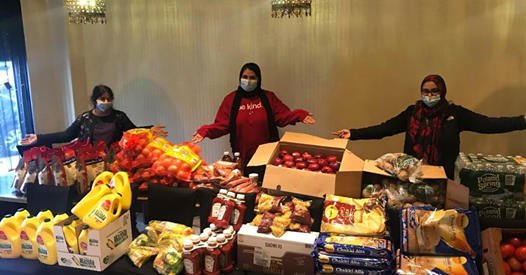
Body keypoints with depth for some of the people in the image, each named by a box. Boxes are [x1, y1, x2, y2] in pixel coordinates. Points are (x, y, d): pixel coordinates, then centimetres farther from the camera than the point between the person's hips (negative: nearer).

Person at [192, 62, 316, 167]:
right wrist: (206, 131, -20)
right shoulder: (231, 99, 1)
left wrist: (299, 115, -20)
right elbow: (222, 125, -3)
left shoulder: (269, 97, 4)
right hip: (242, 156, 0)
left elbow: (282, 116, -3)